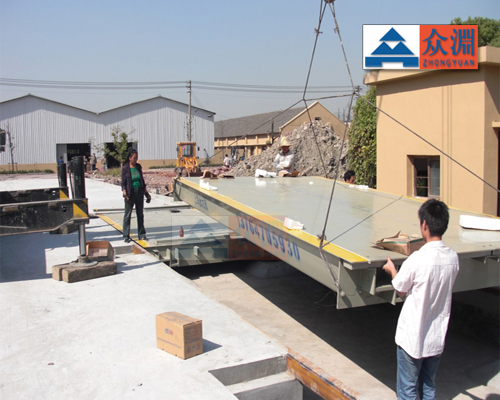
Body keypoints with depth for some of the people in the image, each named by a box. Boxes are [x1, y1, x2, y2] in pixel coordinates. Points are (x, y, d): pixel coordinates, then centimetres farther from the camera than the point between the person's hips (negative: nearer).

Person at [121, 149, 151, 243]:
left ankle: (142, 235, 18)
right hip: (130, 194, -5)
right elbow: (123, 183, -7)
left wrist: (146, 193, 14)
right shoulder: (125, 168, -6)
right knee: (127, 215, -1)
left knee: (140, 214, 10)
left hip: (139, 193, 5)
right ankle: (126, 236, 5)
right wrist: (125, 194, -19)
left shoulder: (138, 166, 8)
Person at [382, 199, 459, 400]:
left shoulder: (417, 260, -24)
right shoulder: (453, 257, -7)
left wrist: (392, 269, 9)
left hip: (412, 338, -5)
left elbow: (400, 290, -9)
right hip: (437, 338, 5)